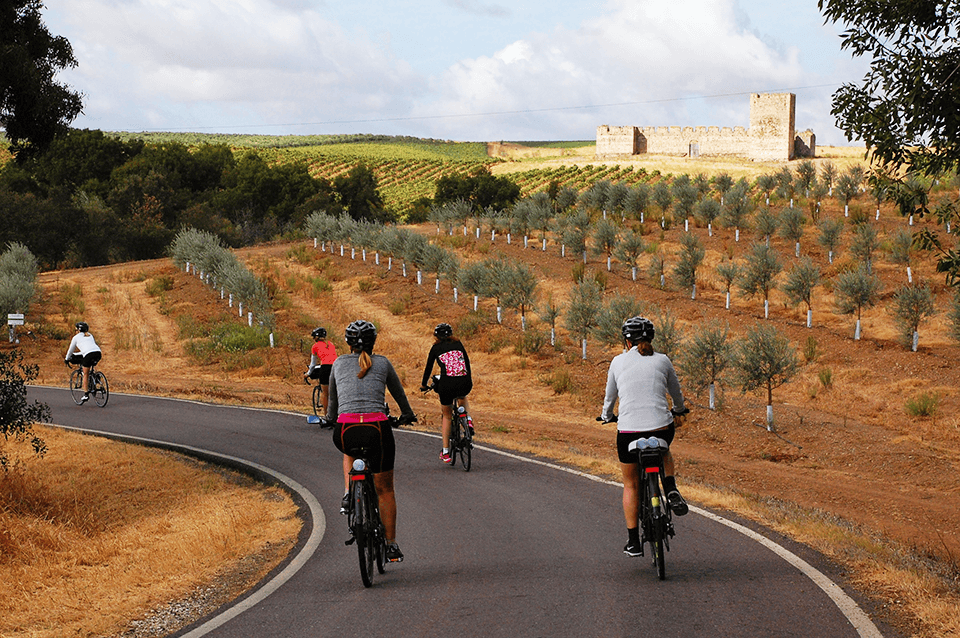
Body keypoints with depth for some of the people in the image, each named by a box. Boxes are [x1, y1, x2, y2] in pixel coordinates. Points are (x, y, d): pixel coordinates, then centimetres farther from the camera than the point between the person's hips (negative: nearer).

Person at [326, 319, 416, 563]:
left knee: (351, 450, 40)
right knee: (385, 490, 16)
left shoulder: (339, 363, 16)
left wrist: (330, 418, 51)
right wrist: (407, 414, 48)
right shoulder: (382, 363, 13)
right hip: (377, 429, -1)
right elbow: (398, 393, 28)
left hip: (345, 432, 1)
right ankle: (392, 547, 17)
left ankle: (349, 496, 21)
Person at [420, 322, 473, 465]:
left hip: (447, 384, -2)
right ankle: (469, 420, 12)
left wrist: (424, 385, 34)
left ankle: (445, 452, 16)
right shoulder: (458, 344, 18)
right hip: (464, 384, 2)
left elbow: (429, 368, 18)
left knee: (447, 416, 19)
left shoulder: (436, 348, 11)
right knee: (462, 398, 40)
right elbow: (467, 362, 27)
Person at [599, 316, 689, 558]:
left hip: (628, 430, -1)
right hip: (662, 427, 1)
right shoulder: (662, 361, 8)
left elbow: (610, 396, 20)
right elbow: (676, 392, 24)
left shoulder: (619, 361, 7)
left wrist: (607, 416, 42)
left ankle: (633, 542, 18)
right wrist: (679, 409, 47)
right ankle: (671, 491, 14)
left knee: (631, 485, 19)